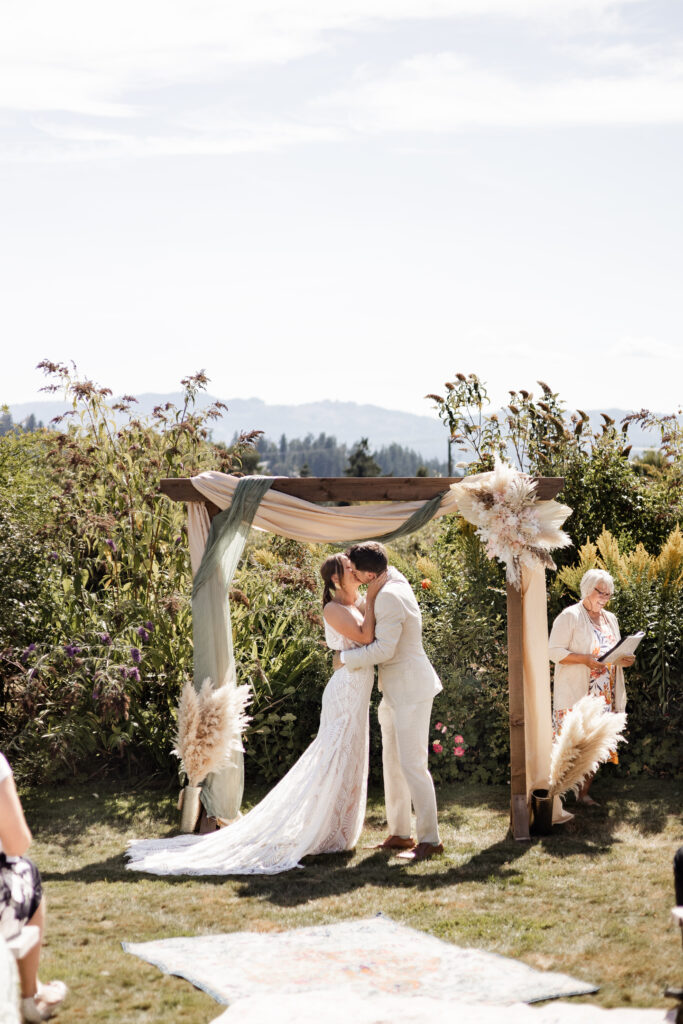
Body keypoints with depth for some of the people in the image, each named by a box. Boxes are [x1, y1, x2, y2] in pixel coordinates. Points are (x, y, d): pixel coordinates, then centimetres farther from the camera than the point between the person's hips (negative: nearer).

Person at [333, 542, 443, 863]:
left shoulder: (389, 597, -21)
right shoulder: (395, 582, 10)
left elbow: (384, 649, -25)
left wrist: (345, 658, -13)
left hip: (410, 689, -11)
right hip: (395, 690, 11)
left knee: (412, 764, -8)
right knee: (392, 763, 14)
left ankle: (429, 839, -3)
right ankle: (399, 834, 21)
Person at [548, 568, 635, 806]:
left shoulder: (610, 619, 16)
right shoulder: (570, 616, -7)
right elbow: (555, 651, -12)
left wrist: (625, 660, 2)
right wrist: (584, 659, -23)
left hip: (603, 695, 7)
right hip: (575, 695, -7)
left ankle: (584, 792, 14)